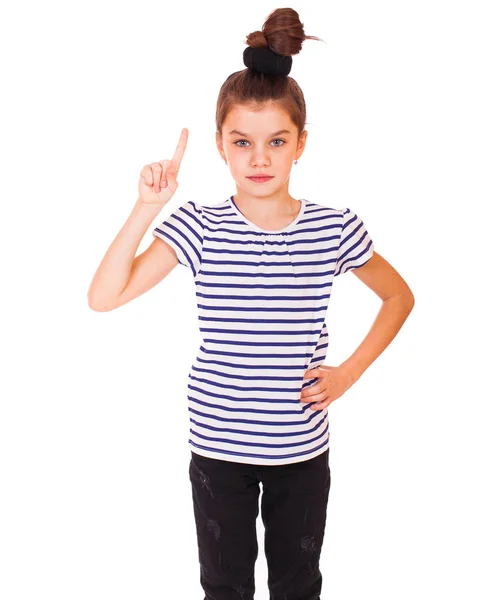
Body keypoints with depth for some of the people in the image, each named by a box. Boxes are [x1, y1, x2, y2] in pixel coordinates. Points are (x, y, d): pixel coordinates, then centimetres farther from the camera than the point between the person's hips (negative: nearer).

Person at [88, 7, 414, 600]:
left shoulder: (335, 227, -9)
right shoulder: (199, 227, -12)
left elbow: (399, 296, 6)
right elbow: (103, 297, -18)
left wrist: (350, 371, -3)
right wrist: (147, 207, -24)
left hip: (302, 447, 1)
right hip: (219, 445, 0)